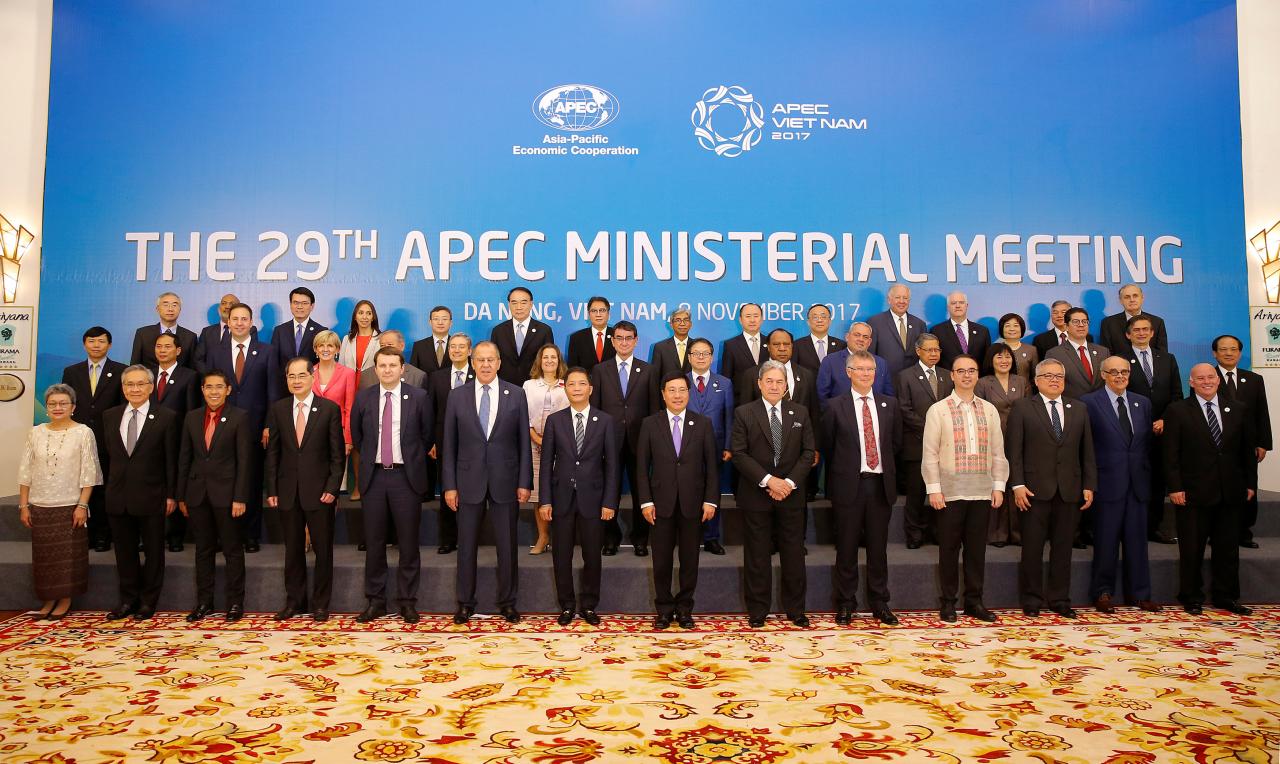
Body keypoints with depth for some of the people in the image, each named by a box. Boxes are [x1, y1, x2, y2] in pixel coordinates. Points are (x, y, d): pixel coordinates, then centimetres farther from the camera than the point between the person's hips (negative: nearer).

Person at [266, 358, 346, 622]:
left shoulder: (330, 409, -3)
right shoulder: (278, 409, 5)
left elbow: (338, 453, -3)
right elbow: (272, 452, 7)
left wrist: (332, 488, -10)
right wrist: (271, 490, 1)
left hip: (319, 490, -2)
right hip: (288, 491, 3)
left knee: (323, 549, 4)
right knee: (293, 549, 11)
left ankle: (320, 603, 17)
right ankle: (294, 601, 24)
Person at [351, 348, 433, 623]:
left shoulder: (419, 397, -3)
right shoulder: (363, 398, 4)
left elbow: (427, 434, 8)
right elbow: (356, 435, 18)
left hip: (406, 476, -2)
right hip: (374, 476, 2)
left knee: (408, 542, 4)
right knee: (373, 541, 8)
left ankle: (407, 601, 14)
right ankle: (375, 600, 19)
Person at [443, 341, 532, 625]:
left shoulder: (515, 395, 1)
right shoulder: (457, 396, 2)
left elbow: (524, 441, 1)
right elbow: (449, 444, 2)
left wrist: (525, 482, -4)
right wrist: (449, 485, -2)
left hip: (505, 481, 0)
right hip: (469, 481, 1)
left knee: (507, 546, 7)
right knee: (466, 545, 9)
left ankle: (507, 602, 21)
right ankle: (465, 602, 23)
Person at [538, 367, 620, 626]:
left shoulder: (605, 421, 1)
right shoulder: (554, 420, 3)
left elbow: (611, 464, 0)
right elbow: (546, 463, 2)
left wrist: (609, 501, -5)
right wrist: (544, 500, -4)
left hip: (592, 497, 0)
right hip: (562, 497, 1)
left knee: (592, 555, 7)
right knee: (561, 555, 7)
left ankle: (588, 606, 23)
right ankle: (567, 606, 23)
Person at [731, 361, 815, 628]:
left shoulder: (800, 413, 7)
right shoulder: (744, 413, -1)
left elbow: (808, 452, 3)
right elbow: (739, 454, -7)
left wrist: (790, 482, -10)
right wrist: (768, 481, -15)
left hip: (791, 494, 2)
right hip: (755, 494, -2)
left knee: (794, 553, 8)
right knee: (757, 554, 5)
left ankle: (795, 608, 22)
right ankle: (757, 609, 18)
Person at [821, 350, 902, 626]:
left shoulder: (889, 404, 6)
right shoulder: (836, 407, -3)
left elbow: (896, 441, 15)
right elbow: (826, 445, 5)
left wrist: (885, 465, 11)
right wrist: (842, 470, 8)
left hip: (881, 484, 3)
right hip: (849, 485, -2)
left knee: (878, 547, 10)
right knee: (847, 548, 6)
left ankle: (880, 603, 23)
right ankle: (845, 604, 18)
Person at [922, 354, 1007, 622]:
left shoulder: (989, 410, 10)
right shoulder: (938, 410, 0)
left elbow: (998, 452, 9)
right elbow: (930, 454, -4)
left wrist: (998, 486, 3)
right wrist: (934, 489, -9)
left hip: (982, 492, 3)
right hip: (950, 492, -3)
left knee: (977, 547, 8)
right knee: (949, 548, 4)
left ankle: (974, 601, 20)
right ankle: (948, 602, 15)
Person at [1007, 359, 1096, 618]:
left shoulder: (1078, 410, 13)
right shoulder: (1022, 408, 2)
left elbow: (1087, 451, 12)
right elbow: (1014, 450, -3)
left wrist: (1089, 485, 4)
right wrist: (1017, 484, -11)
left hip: (1070, 490, 3)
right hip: (1035, 490, -3)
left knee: (1063, 548, 8)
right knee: (1032, 548, 3)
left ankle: (1060, 600, 20)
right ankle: (1031, 601, 13)